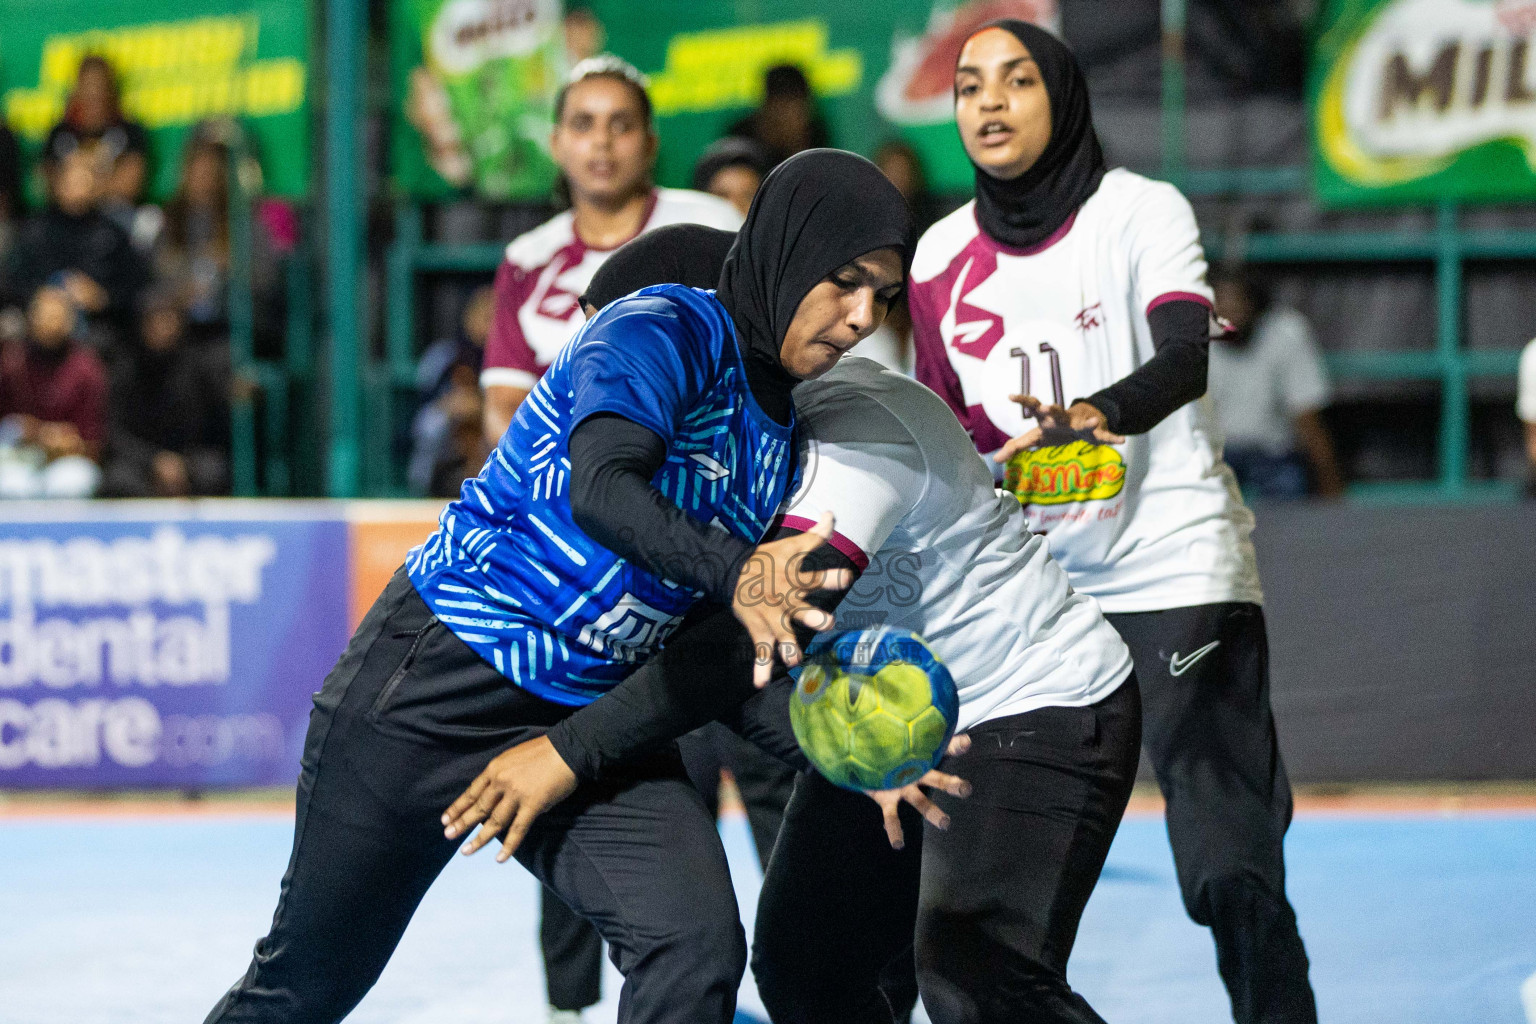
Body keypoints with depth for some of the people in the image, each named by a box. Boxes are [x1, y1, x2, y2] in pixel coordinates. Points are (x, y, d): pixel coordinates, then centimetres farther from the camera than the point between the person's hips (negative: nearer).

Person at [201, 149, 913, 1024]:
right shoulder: (666, 333, -16)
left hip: (592, 722, 7)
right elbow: (601, 490, -36)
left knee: (698, 948, -19)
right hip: (441, 685, -6)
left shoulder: (780, 435, 7)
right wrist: (733, 571, -52)